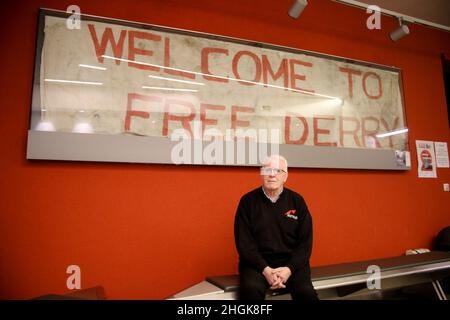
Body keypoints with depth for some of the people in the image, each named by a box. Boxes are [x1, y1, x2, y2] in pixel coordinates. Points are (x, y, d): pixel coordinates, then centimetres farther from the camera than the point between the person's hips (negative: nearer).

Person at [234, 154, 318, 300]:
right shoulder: (248, 201, -1)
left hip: (291, 262, 2)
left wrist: (289, 269, -11)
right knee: (251, 289, -30)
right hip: (257, 262, -1)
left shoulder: (297, 201, 4)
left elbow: (305, 242, 3)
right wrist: (265, 269, -15)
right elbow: (243, 242, -4)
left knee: (306, 292, -24)